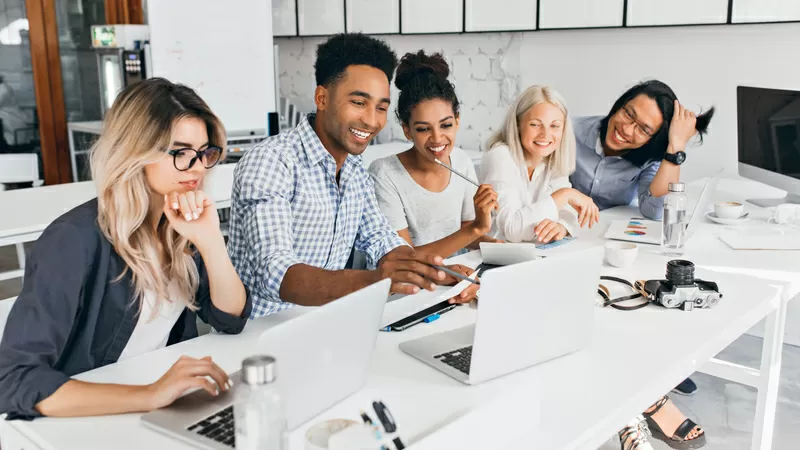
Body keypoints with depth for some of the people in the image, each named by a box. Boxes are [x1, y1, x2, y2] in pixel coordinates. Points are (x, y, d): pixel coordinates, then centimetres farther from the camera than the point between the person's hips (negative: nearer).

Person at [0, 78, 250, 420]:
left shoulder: (183, 225, -3)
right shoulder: (76, 240, -21)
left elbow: (231, 319, -4)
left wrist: (210, 241, -20)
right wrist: (149, 395, -37)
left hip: (166, 410, 5)